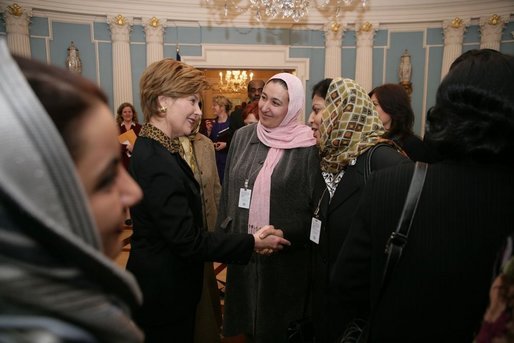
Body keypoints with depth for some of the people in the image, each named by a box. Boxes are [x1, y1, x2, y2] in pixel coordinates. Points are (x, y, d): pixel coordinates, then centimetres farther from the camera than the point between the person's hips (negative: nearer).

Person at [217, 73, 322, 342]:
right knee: (245, 318, 22)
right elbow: (227, 191, 8)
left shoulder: (307, 147, -12)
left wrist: (284, 236, -13)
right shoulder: (243, 136, 0)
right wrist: (224, 232, 9)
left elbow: (317, 206, -7)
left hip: (285, 258, -4)